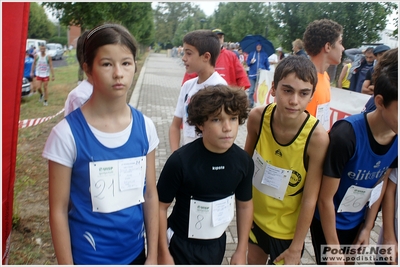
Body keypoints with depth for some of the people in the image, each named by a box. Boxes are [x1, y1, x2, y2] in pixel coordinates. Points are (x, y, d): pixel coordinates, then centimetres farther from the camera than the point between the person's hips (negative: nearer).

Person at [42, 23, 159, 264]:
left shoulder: (145, 127, -8)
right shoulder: (68, 133, -18)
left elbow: (150, 194, -1)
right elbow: (59, 209, -11)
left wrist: (153, 256, 3)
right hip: (87, 257, -2)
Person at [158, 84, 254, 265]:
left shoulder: (243, 161, -14)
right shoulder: (180, 161, -26)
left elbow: (245, 205, 0)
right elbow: (160, 207, -16)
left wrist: (241, 251, 4)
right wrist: (163, 253, -11)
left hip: (217, 244, 4)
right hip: (181, 245, -4)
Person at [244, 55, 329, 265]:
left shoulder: (317, 137, -29)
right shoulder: (257, 117, -20)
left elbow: (310, 199, -21)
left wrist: (296, 248, -14)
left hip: (288, 226, -3)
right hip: (255, 212, 4)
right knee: (254, 261, 25)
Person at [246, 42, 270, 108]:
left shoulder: (264, 54, 7)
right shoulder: (251, 53, 7)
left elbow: (267, 65, 10)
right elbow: (247, 63, 9)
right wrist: (251, 62, -12)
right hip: (252, 74, 0)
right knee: (251, 90, -2)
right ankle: (251, 104, 5)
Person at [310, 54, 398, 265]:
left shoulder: (395, 136, -13)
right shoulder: (346, 135, -32)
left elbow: (382, 181, 3)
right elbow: (325, 198, -24)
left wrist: (368, 227, 7)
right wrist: (333, 248, -16)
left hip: (358, 221, 6)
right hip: (329, 221, -6)